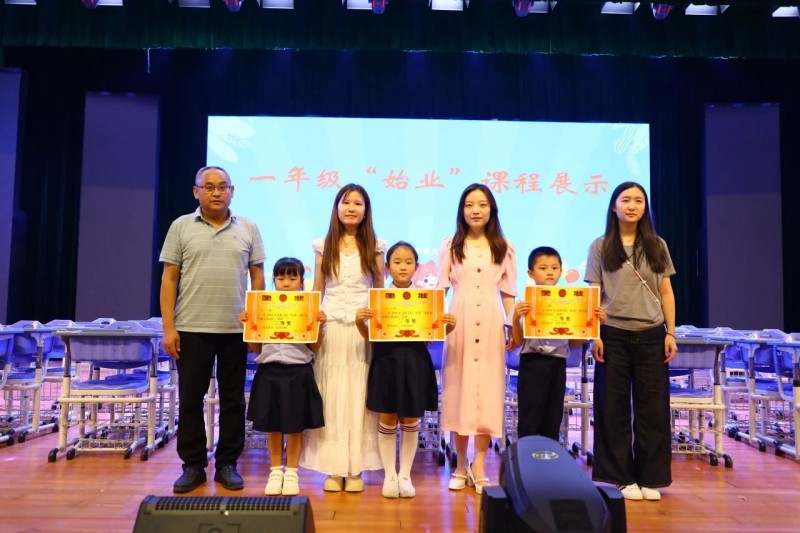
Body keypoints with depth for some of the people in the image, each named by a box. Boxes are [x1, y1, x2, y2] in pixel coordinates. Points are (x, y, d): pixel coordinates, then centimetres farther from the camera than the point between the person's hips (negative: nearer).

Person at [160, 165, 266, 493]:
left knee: (233, 399, 7)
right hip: (191, 329, -1)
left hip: (236, 330, 1)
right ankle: (193, 466, 20)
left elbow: (257, 277, 8)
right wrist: (168, 327, -4)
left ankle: (227, 465, 20)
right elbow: (169, 279, 2)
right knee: (190, 399, 6)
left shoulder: (248, 229, 7)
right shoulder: (181, 227, 5)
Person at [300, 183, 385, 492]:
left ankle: (356, 468, 10)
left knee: (359, 397, 1)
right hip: (331, 327, 1)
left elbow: (380, 290, 7)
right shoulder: (324, 246, 8)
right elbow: (317, 290, 10)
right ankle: (334, 467, 10)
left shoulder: (374, 246, 6)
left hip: (363, 328, -1)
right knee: (331, 398, 2)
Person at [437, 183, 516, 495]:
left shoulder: (504, 248, 11)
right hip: (459, 323, 0)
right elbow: (441, 288, 5)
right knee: (459, 390, 2)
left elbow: (508, 292, 9)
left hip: (491, 324, 1)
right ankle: (461, 466, 15)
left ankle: (479, 467, 10)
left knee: (488, 393, 0)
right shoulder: (450, 246, 8)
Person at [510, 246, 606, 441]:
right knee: (529, 421, 1)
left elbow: (574, 343, 9)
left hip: (557, 364, 3)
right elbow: (518, 341, -4)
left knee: (552, 421, 11)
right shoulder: (526, 303, -4)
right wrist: (515, 319, -20)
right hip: (532, 363, -3)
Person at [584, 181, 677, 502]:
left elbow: (666, 293, 9)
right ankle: (623, 477, 16)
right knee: (615, 407, 4)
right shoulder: (601, 247, 3)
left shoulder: (657, 246, 8)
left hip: (651, 335, 2)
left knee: (652, 406, 4)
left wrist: (670, 333, 1)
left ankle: (650, 478, 16)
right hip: (613, 335, -1)